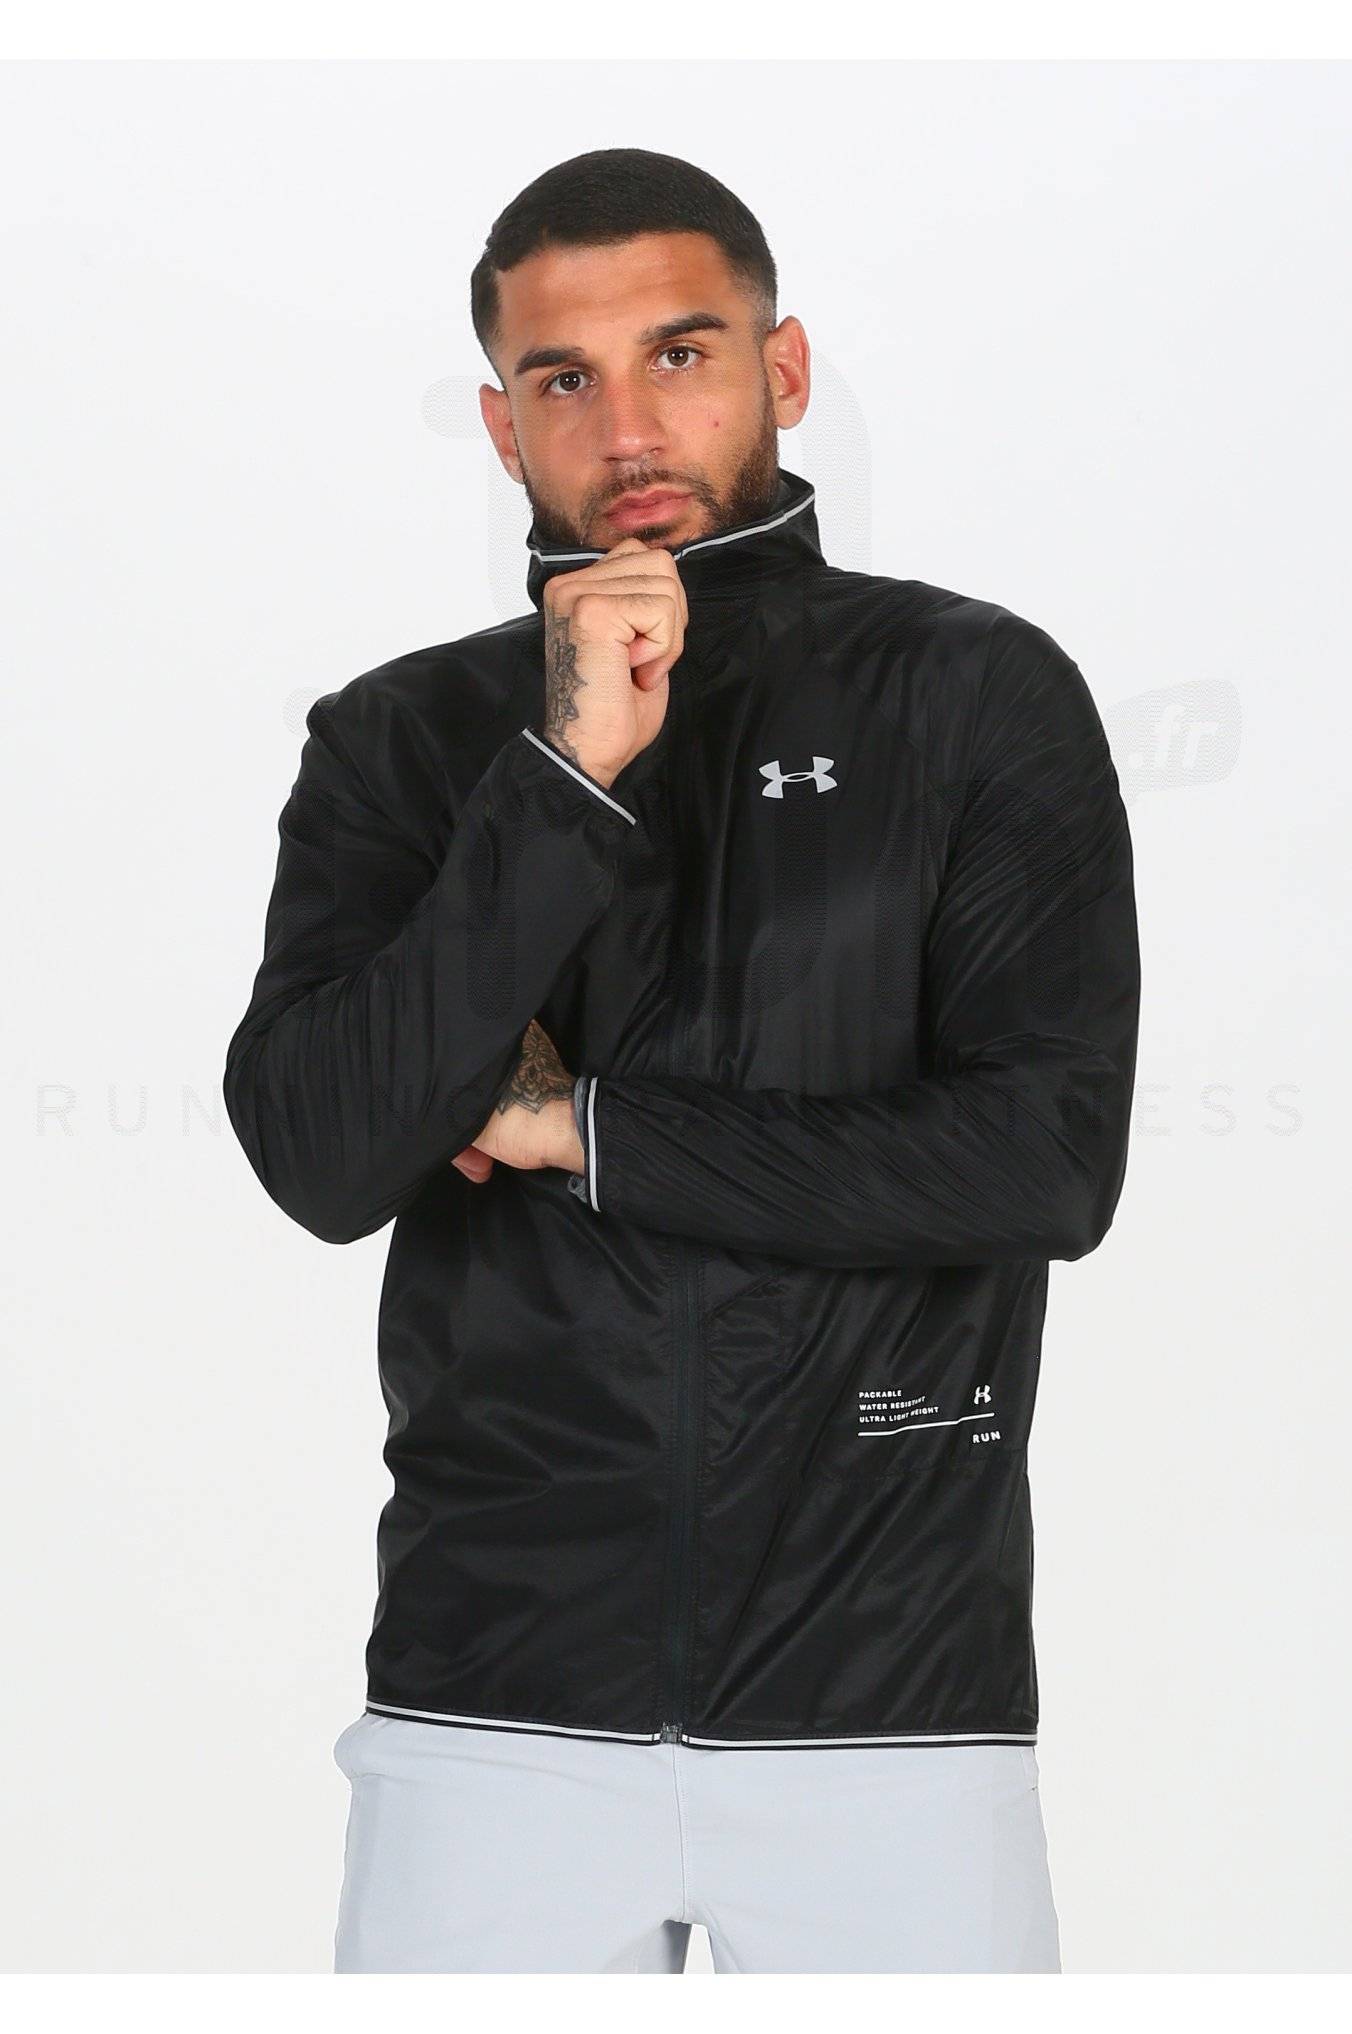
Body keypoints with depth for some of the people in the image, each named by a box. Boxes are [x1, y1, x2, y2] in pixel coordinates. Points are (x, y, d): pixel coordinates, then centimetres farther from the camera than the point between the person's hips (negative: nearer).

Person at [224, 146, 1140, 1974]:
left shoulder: (980, 698, 3)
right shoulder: (402, 741, 7)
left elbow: (1054, 1158, -8)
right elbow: (321, 1157, -7)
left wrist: (581, 1126, -6)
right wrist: (568, 776, -14)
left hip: (892, 1693, -1)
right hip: (495, 1700, 1)